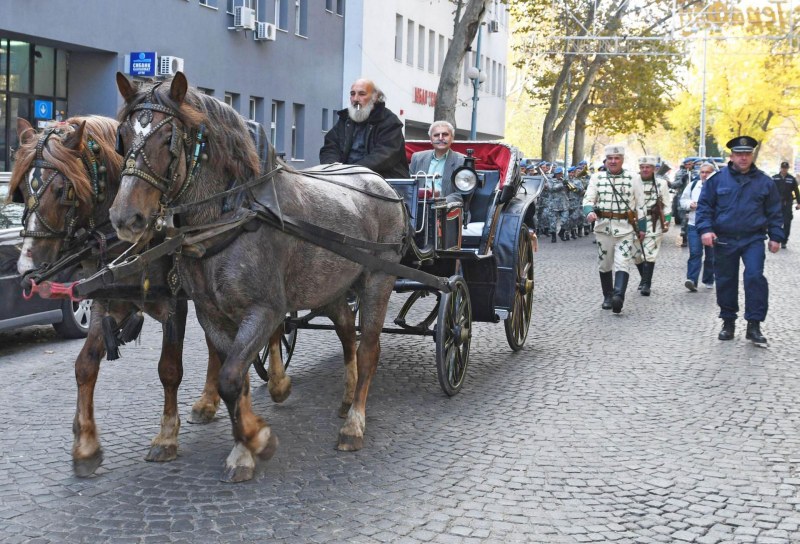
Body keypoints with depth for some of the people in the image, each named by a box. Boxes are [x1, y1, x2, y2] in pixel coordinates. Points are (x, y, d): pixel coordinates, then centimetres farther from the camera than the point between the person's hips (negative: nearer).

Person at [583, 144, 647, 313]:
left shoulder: (633, 178, 4)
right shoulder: (597, 178, 7)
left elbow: (640, 204, 7)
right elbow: (588, 199, 2)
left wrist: (641, 227, 5)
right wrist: (590, 211, -20)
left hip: (625, 228, -2)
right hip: (603, 227, 2)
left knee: (622, 263, -15)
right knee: (605, 264, 10)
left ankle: (618, 296, -26)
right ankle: (607, 297, 23)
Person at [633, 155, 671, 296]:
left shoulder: (661, 183, 2)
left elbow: (666, 204, 7)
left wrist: (667, 220, 1)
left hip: (654, 223, -2)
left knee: (649, 253, -9)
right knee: (636, 253, 7)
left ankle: (646, 284, -7)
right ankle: (644, 278, 30)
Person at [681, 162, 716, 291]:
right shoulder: (693, 185, 9)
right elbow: (683, 200, 16)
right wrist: (690, 204, -3)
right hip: (694, 224, 1)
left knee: (711, 255, 11)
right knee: (695, 253, -9)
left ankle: (708, 280, 24)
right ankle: (692, 280, -16)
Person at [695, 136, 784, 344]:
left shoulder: (764, 182, 6)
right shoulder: (717, 179, 2)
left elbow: (774, 211, 11)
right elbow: (704, 206, 3)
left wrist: (775, 236, 6)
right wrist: (705, 229, -10)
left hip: (753, 239, 0)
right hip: (724, 240, 1)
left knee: (755, 277, -15)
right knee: (726, 281, 7)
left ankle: (754, 325, -8)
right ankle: (728, 323, 21)